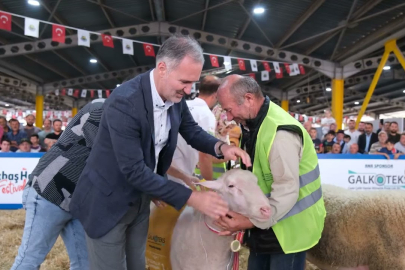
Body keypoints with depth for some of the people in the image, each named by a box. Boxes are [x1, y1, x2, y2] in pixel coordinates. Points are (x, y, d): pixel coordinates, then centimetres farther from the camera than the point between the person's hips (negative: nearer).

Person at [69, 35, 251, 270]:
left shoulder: (176, 97, -9)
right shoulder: (124, 102, -32)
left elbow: (192, 131, 7)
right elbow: (134, 171, -32)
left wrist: (220, 147, -15)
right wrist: (192, 198, -31)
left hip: (141, 199, 7)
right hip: (108, 202, -7)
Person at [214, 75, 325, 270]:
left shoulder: (280, 133, -28)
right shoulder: (252, 123, 3)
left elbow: (286, 193, -28)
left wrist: (251, 222, -25)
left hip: (290, 227, -8)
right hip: (267, 223, 9)